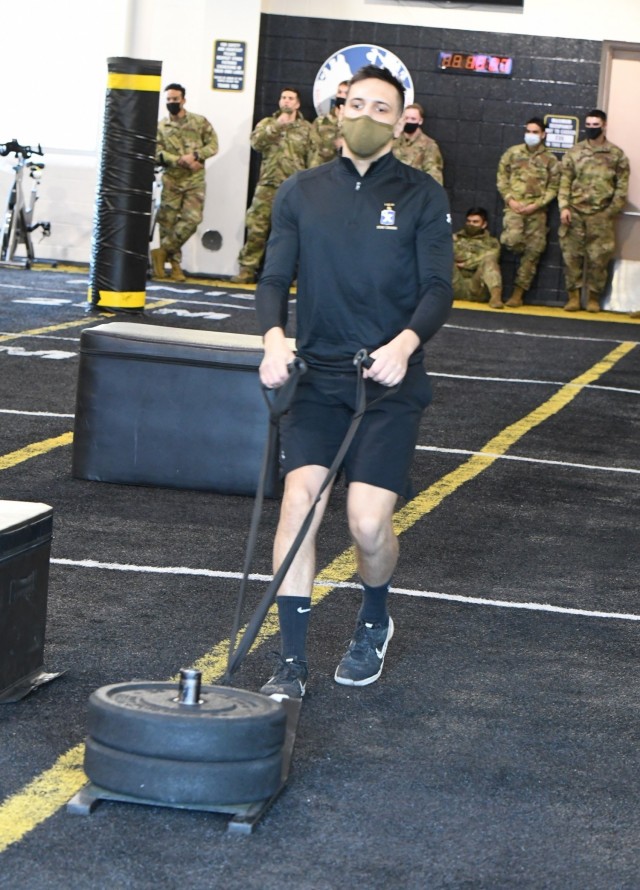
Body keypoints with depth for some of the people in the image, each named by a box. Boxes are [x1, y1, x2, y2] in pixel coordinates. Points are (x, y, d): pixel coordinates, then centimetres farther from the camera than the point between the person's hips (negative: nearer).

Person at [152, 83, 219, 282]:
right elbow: (157, 153, -4)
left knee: (192, 219, -13)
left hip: (195, 180, 0)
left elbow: (213, 145, 2)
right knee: (168, 221, -1)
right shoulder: (160, 127, 6)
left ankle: (163, 252, 0)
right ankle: (175, 263, 10)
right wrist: (181, 160, -18)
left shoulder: (200, 122, 6)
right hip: (171, 180, 0)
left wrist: (195, 156, -14)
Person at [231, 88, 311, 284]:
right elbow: (256, 142, -8)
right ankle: (247, 269, 2)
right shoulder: (267, 123, 12)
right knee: (256, 228, -3)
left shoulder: (306, 128, 8)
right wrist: (276, 125, -16)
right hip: (268, 185, 1)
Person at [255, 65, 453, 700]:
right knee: (299, 500, -15)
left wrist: (405, 343, -25)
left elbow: (438, 288, -4)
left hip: (390, 383, -2)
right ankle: (291, 664, -7)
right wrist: (273, 336, -18)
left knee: (369, 523, -11)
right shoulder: (301, 193, 9)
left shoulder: (422, 197, 3)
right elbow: (274, 277, 4)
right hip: (317, 376, 2)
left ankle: (374, 623, 24)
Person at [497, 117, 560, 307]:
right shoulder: (513, 152, 6)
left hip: (537, 210, 1)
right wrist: (509, 199, -7)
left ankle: (518, 293, 7)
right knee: (512, 239, -27)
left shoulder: (550, 160, 4)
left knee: (533, 251, -1)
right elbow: (502, 177, 7)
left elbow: (553, 187, 2)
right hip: (514, 206, -1)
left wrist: (536, 205, -11)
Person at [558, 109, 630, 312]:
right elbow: (565, 182, 5)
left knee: (599, 258, -1)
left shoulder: (616, 155, 3)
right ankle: (574, 296, 9)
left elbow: (622, 187, 3)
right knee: (572, 255, 1)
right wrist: (564, 207, -6)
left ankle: (593, 298, 10)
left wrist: (611, 211, -5)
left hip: (601, 217, -1)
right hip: (575, 214, 1)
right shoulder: (574, 152, 7)